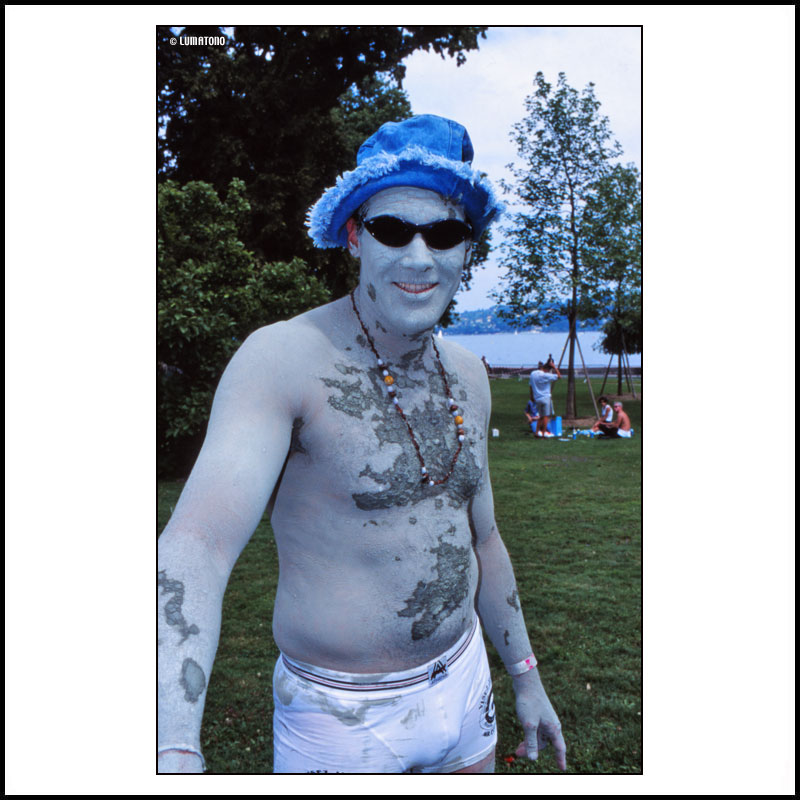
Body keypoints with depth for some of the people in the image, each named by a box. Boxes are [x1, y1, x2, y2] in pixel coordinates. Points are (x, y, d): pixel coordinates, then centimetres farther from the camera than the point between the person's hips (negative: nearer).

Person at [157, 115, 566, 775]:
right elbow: (197, 543, -32)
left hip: (464, 687, 6)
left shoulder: (468, 374, 1)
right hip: (341, 717, -5)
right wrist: (172, 750, -47)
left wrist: (526, 677, 15)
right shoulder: (283, 359, -20)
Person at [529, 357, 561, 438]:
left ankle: (537, 432, 16)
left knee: (541, 416, 17)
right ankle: (543, 434, -3)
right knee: (546, 416, -2)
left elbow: (531, 386, 14)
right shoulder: (545, 375, -17)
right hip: (545, 398, -7)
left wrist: (532, 396, 23)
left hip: (537, 398, 7)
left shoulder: (532, 374, 5)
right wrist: (554, 367, -11)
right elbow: (558, 376, -13)